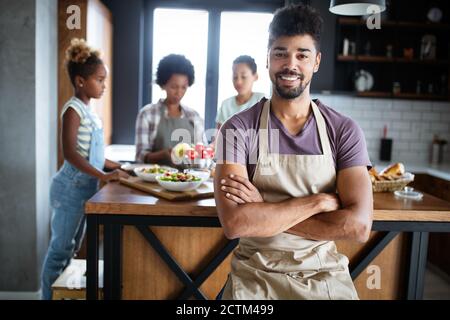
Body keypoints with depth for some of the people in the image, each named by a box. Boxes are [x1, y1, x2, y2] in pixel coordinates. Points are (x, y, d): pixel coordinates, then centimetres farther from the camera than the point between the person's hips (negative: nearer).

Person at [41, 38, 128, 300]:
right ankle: (49, 295, 12)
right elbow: (70, 153, -25)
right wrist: (103, 176, -31)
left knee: (73, 247, 17)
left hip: (86, 187, 9)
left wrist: (118, 167, 11)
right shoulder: (73, 109, -14)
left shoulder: (89, 110, 11)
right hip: (72, 188, -9)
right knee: (60, 248, 0)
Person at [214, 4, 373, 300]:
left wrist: (263, 211, -15)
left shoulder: (345, 131, -3)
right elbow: (234, 223, -18)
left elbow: (359, 226, -12)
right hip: (256, 276, -1)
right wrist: (319, 201, -16)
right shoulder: (238, 128, -7)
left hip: (325, 275, 1)